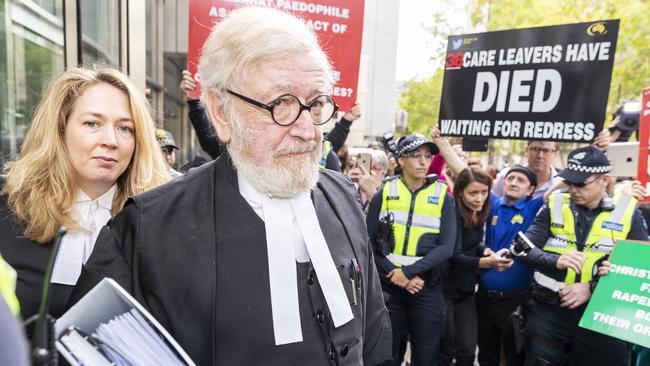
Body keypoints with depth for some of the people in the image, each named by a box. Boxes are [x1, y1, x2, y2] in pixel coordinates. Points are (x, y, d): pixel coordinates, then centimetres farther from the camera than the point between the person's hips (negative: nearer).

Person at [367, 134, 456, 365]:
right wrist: (395, 274, -13)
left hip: (428, 289, 0)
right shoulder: (384, 194, 0)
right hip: (387, 286, 0)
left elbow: (446, 247, -8)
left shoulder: (443, 197, 0)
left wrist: (408, 271, -17)